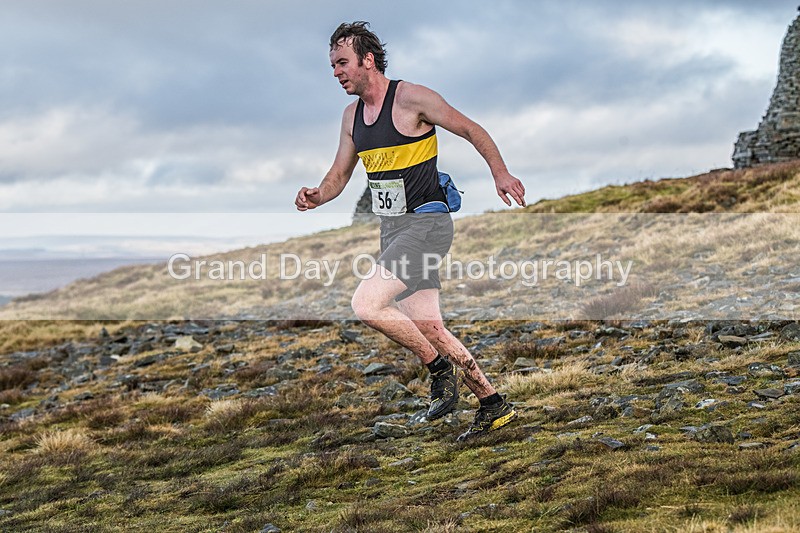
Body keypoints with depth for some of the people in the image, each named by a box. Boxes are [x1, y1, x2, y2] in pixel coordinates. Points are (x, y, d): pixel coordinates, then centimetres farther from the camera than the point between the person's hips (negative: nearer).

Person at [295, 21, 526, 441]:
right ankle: (493, 404, 18)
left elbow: (471, 130, -5)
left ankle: (440, 367, -4)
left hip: (425, 224, -8)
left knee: (366, 304, -21)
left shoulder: (411, 98, -11)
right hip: (392, 230, 8)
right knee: (428, 329, 7)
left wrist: (500, 174, -18)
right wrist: (316, 197, -4)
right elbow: (339, 174, 17)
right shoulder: (352, 115, 12)